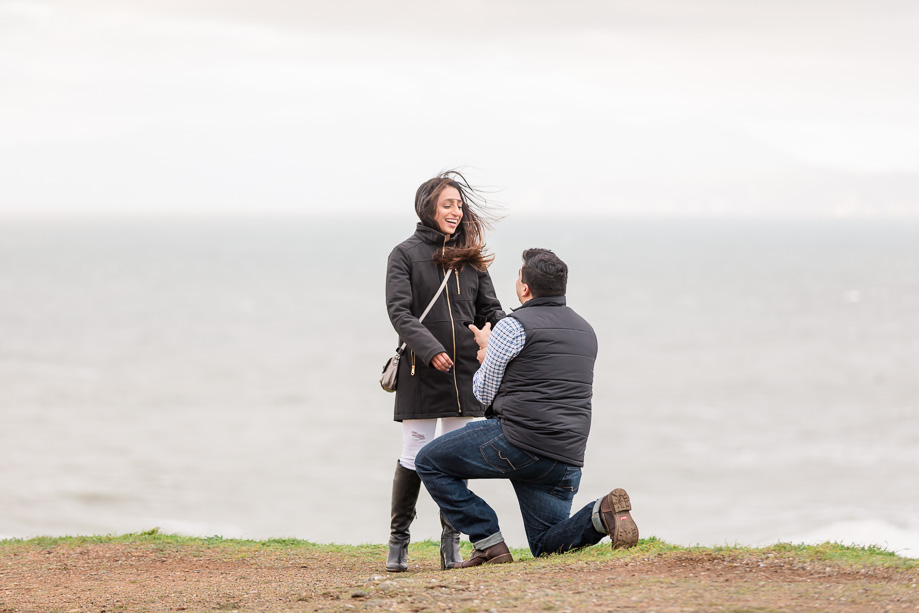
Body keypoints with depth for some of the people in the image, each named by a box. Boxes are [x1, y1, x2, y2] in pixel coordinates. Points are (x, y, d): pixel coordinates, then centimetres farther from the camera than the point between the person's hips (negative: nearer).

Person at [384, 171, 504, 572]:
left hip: (465, 371, 4)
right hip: (420, 373, -4)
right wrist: (430, 349, -22)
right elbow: (398, 311, -9)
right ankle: (398, 541, 10)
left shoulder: (470, 258, 13)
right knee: (415, 456, -2)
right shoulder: (406, 254, 1)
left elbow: (489, 309, 12)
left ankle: (451, 542, 13)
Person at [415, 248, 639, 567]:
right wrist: (493, 351, 38)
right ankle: (602, 513, -14)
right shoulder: (585, 331, 17)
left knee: (430, 463, 10)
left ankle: (489, 544, 0)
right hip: (567, 459, 7)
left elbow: (484, 393, 3)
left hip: (519, 442, -7)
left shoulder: (514, 326, -6)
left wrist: (487, 357, 25)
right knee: (547, 546, 15)